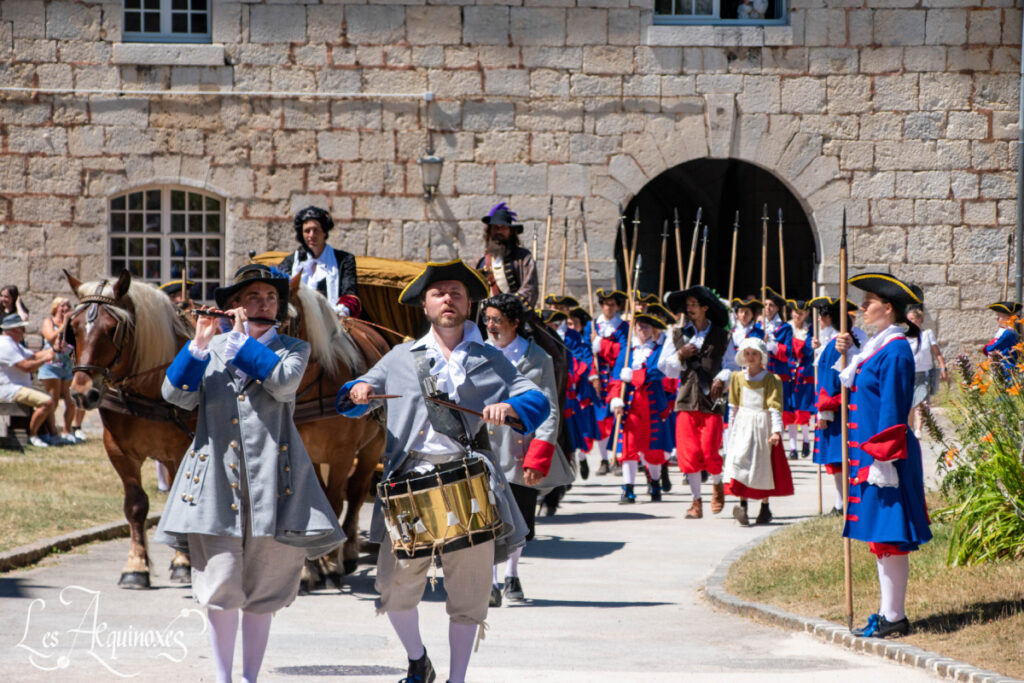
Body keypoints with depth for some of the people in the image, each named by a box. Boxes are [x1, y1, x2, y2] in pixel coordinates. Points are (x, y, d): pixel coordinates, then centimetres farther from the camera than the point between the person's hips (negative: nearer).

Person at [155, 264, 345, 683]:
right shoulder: (211, 349, 12)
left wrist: (244, 338, -8)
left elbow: (283, 383, -13)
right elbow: (177, 395, -1)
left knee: (262, 588, 3)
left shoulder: (292, 349, 10)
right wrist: (199, 345, -11)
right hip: (217, 476, 0)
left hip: (270, 476, 0)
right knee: (220, 583, -6)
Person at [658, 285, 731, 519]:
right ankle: (696, 501, 9)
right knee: (688, 453, -3)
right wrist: (680, 356, -5)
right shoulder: (678, 336, 10)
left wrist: (722, 378, -10)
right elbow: (664, 367, 12)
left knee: (709, 452, -9)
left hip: (712, 401, -2)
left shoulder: (722, 337, 6)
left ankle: (717, 485, 23)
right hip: (687, 400, 2)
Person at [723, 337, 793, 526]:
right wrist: (731, 431, 11)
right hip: (743, 427, 2)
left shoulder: (771, 379, -1)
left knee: (764, 466, 4)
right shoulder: (737, 378, 8)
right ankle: (742, 506, -19)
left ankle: (765, 508, 15)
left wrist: (776, 431, -19)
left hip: (763, 426, -2)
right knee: (740, 460, -14)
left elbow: (775, 408, -8)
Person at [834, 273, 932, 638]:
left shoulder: (896, 351, -15)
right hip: (869, 454, 10)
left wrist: (882, 458, -21)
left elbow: (893, 410, -19)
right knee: (879, 538, 13)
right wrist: (849, 354, 12)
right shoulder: (878, 346, 13)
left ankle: (894, 617, 0)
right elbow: (857, 386, 21)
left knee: (888, 536, -5)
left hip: (886, 454, -10)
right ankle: (888, 612, 19)